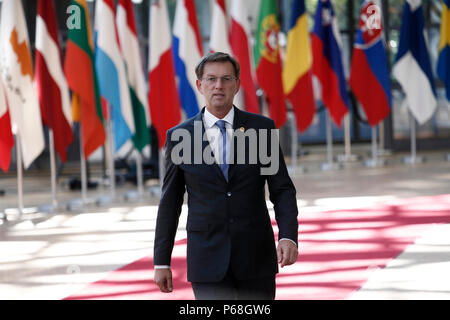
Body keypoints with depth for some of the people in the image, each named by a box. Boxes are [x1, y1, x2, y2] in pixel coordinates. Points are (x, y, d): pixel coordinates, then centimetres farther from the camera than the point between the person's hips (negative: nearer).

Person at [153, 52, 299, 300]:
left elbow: (282, 189, 2)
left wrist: (288, 237, -15)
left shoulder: (261, 128, 2)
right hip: (208, 260, -1)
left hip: (255, 258, 1)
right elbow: (170, 202, 6)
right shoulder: (179, 136, 2)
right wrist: (161, 262, 5)